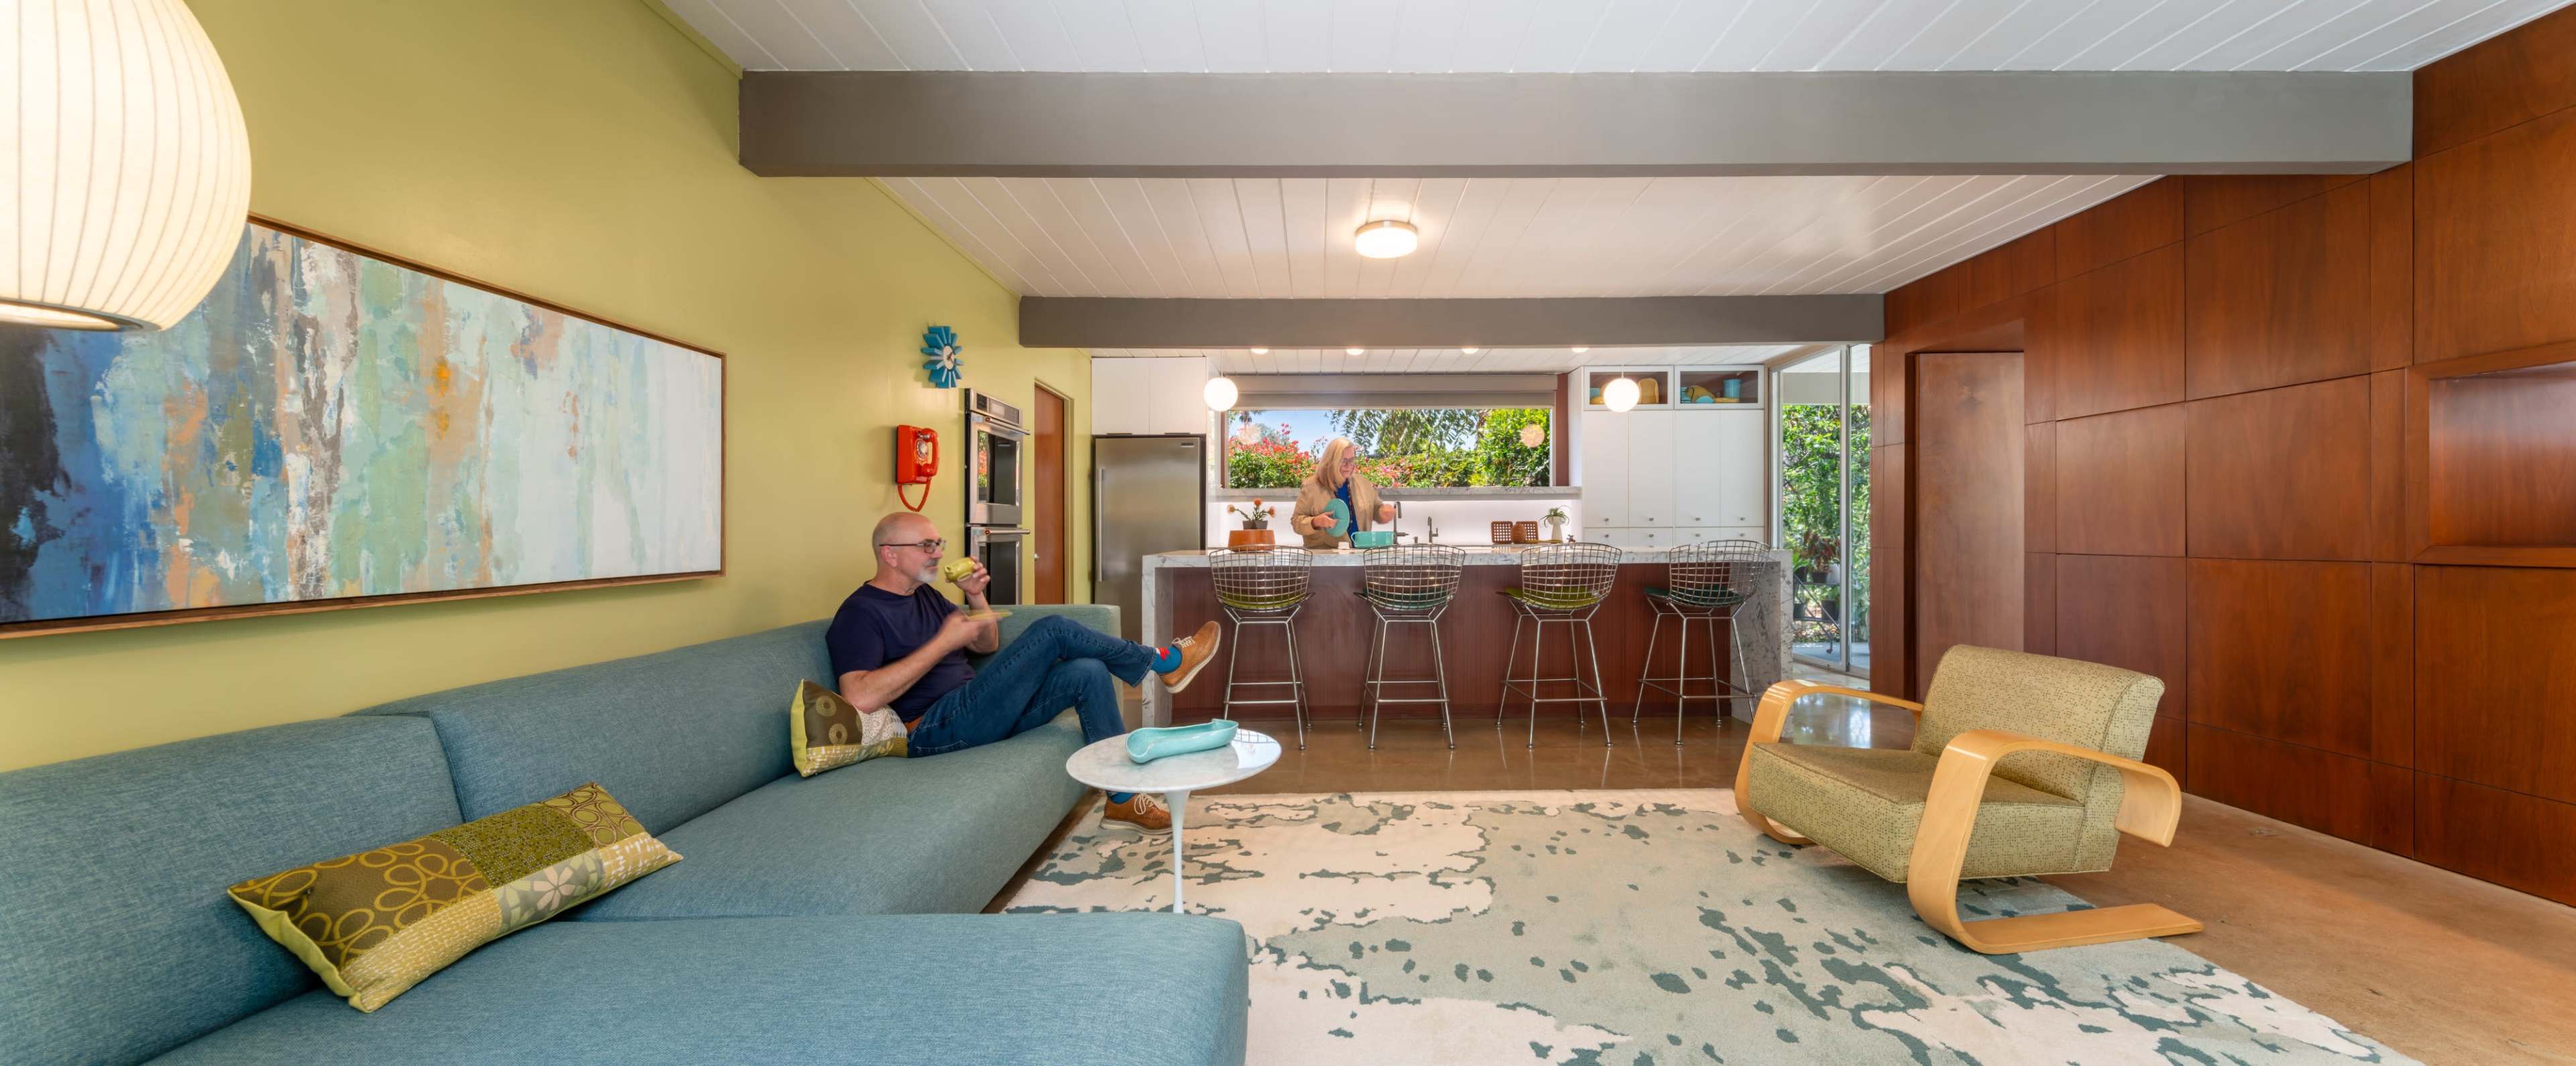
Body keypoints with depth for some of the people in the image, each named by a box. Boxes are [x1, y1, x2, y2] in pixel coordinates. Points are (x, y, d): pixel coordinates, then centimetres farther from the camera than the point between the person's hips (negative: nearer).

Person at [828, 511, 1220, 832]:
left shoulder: (925, 595, 18)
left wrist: (976, 597, 2)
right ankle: (1167, 662, -2)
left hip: (978, 712, 9)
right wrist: (944, 641, -21)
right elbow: (861, 698, -24)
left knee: (1089, 673, -10)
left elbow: (989, 646, 21)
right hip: (936, 729, -9)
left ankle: (1123, 797, -3)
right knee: (1053, 631, -19)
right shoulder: (860, 613, -8)